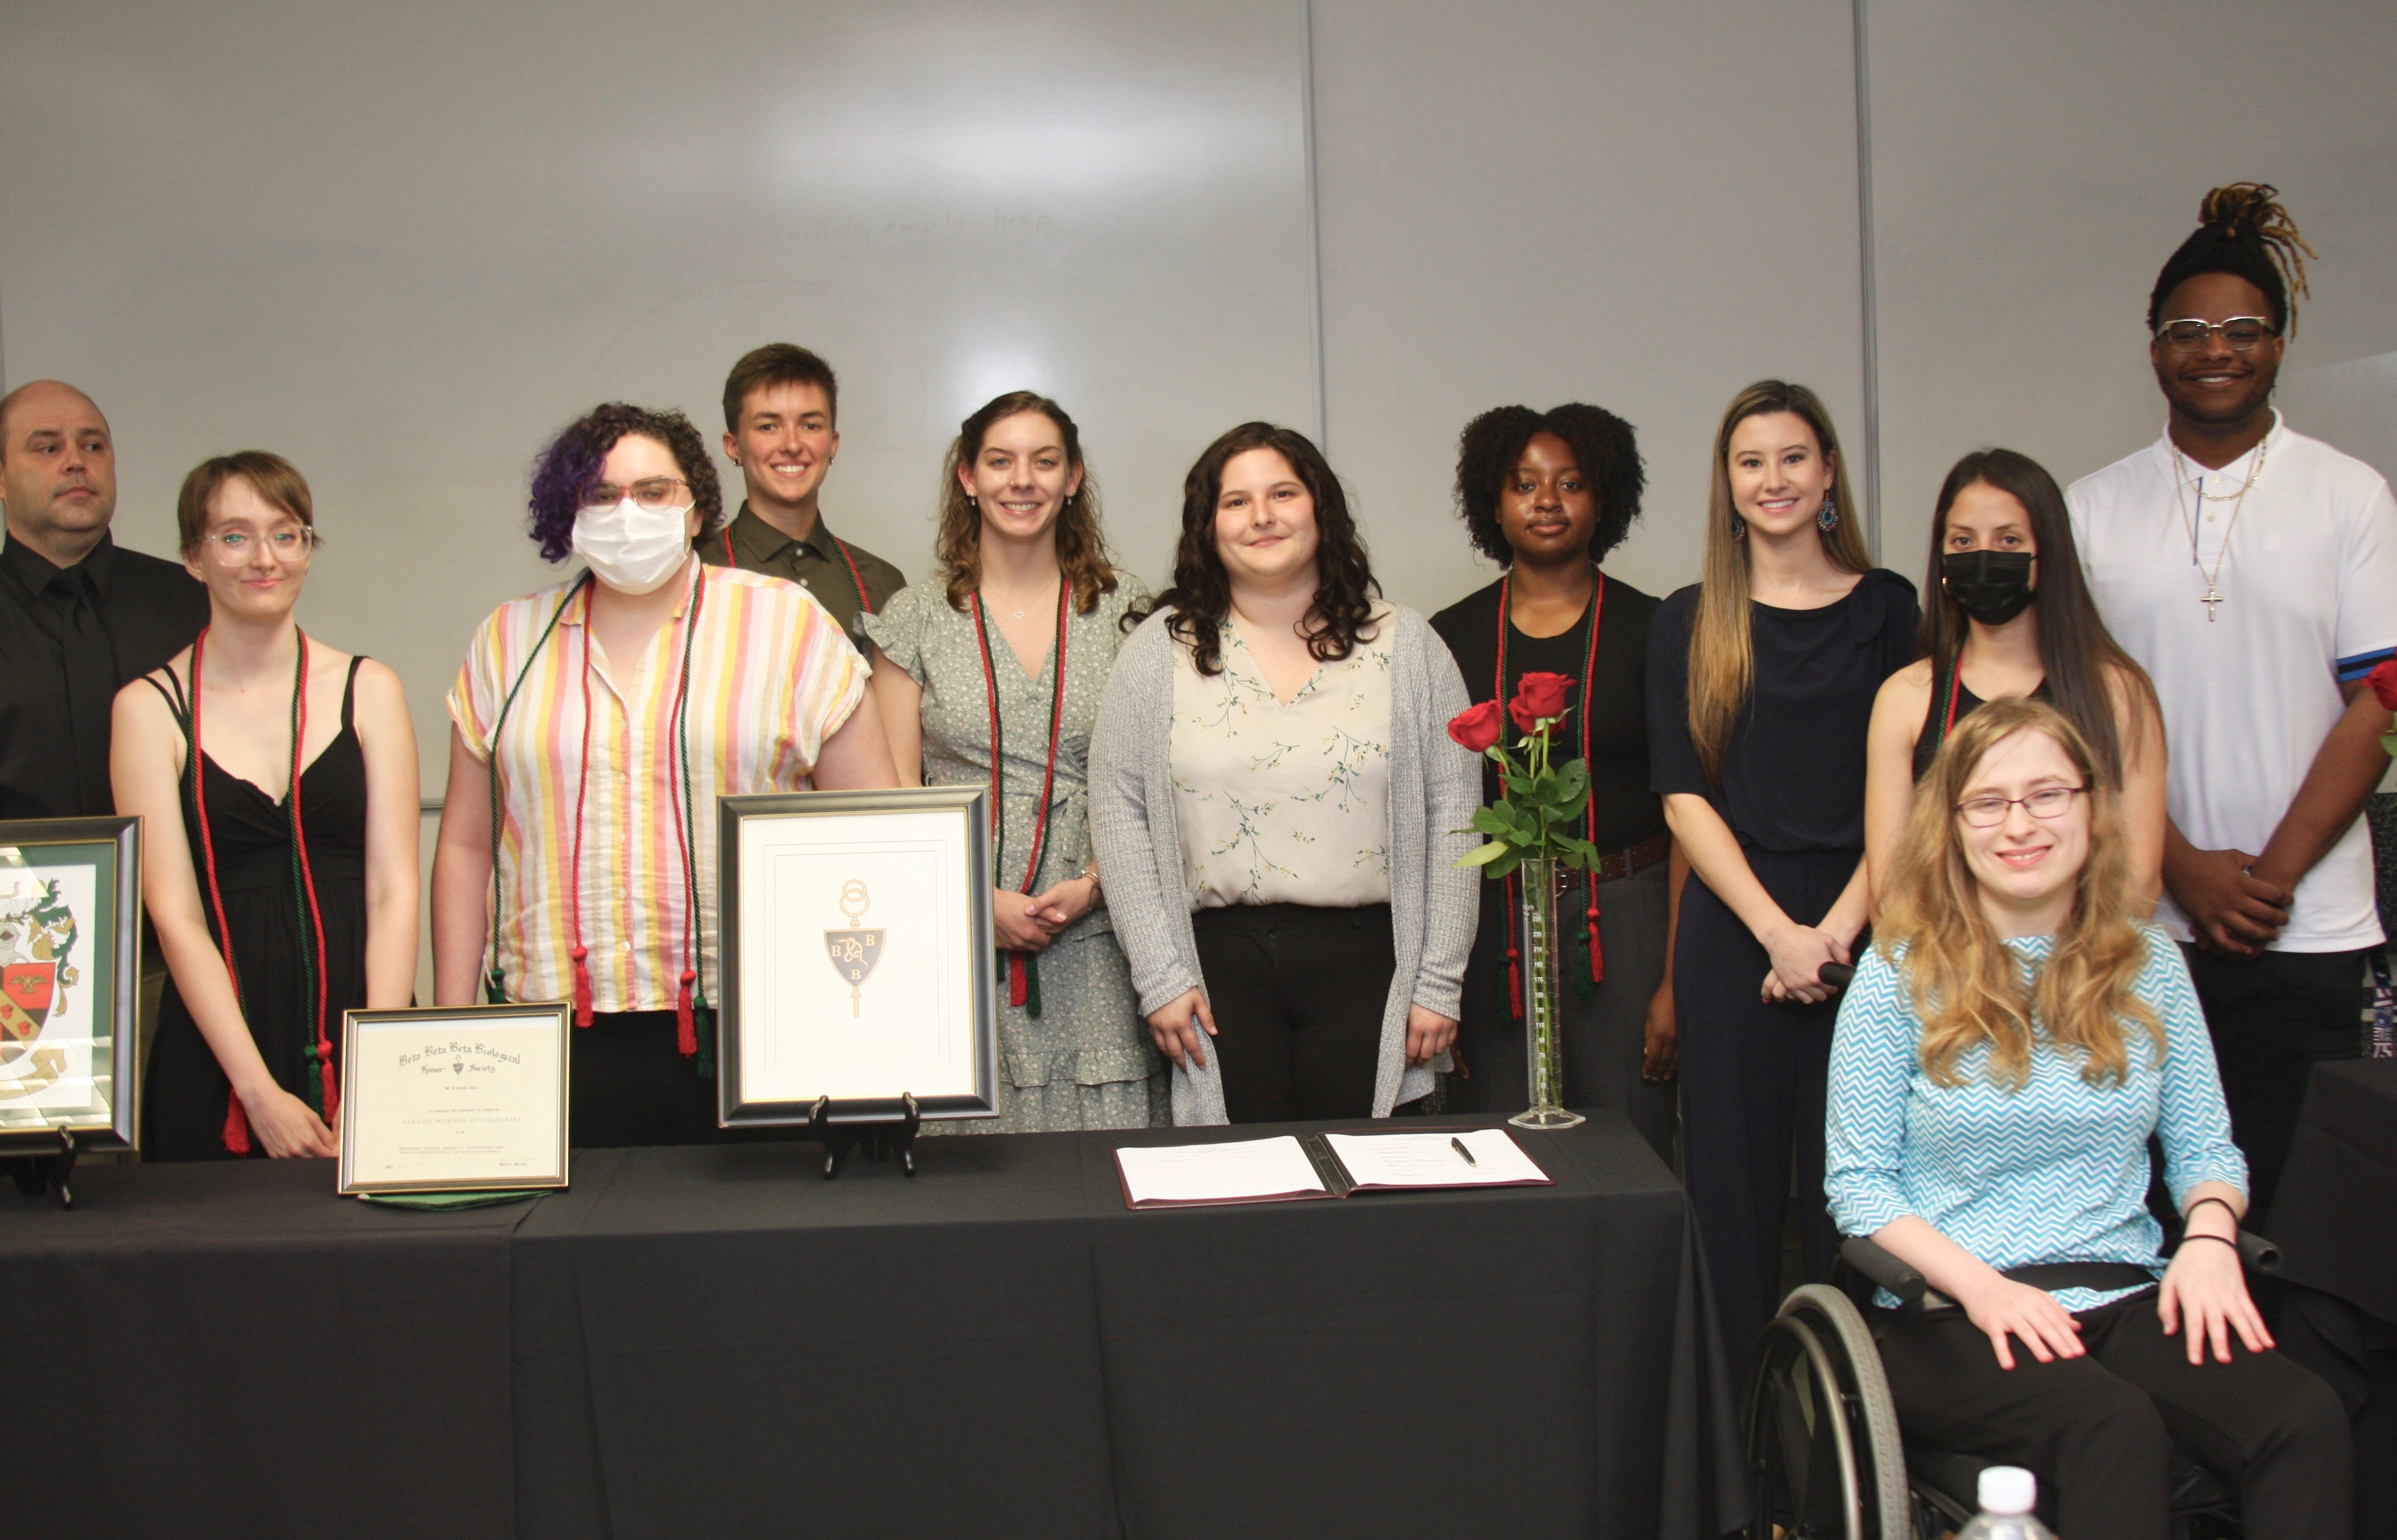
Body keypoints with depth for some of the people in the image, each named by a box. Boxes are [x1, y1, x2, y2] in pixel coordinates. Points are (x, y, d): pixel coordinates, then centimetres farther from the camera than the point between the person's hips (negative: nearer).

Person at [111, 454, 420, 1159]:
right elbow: (174, 914, -4)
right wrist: (260, 1092, -12)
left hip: (358, 1016, 1)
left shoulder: (368, 691, 7)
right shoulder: (150, 708, 2)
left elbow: (394, 890, 1)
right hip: (213, 1062, -1)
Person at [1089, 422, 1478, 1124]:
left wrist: (1439, 983, -1)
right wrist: (1160, 976, -2)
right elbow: (1118, 811, 4)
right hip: (1222, 965, 0)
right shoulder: (1159, 651, 6)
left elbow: (1452, 817, 4)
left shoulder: (1405, 645, 5)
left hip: (1367, 963, 0)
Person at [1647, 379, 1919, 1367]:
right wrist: (1778, 932, -10)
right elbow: (1684, 796, 1)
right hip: (1732, 933, 0)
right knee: (1739, 1184, 1)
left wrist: (1837, 930, -11)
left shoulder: (1888, 609, 7)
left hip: (1863, 931, 0)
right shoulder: (1689, 623, 8)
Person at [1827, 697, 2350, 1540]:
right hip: (1951, 1311, -3)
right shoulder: (1901, 973, 0)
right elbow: (1857, 1180, -1)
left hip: (2125, 1294, 4)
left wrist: (2209, 1235, -8)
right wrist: (1979, 1283, -16)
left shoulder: (2149, 963, 12)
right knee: (2115, 1426, -36)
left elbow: (2205, 1147, 16)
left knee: (2308, 1421, -27)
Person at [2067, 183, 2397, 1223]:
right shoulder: (2092, 512, 7)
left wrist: (2271, 875, -9)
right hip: (2140, 925, 1)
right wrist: (2185, 866, -8)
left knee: (2290, 1203, -1)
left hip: (2307, 929, -1)